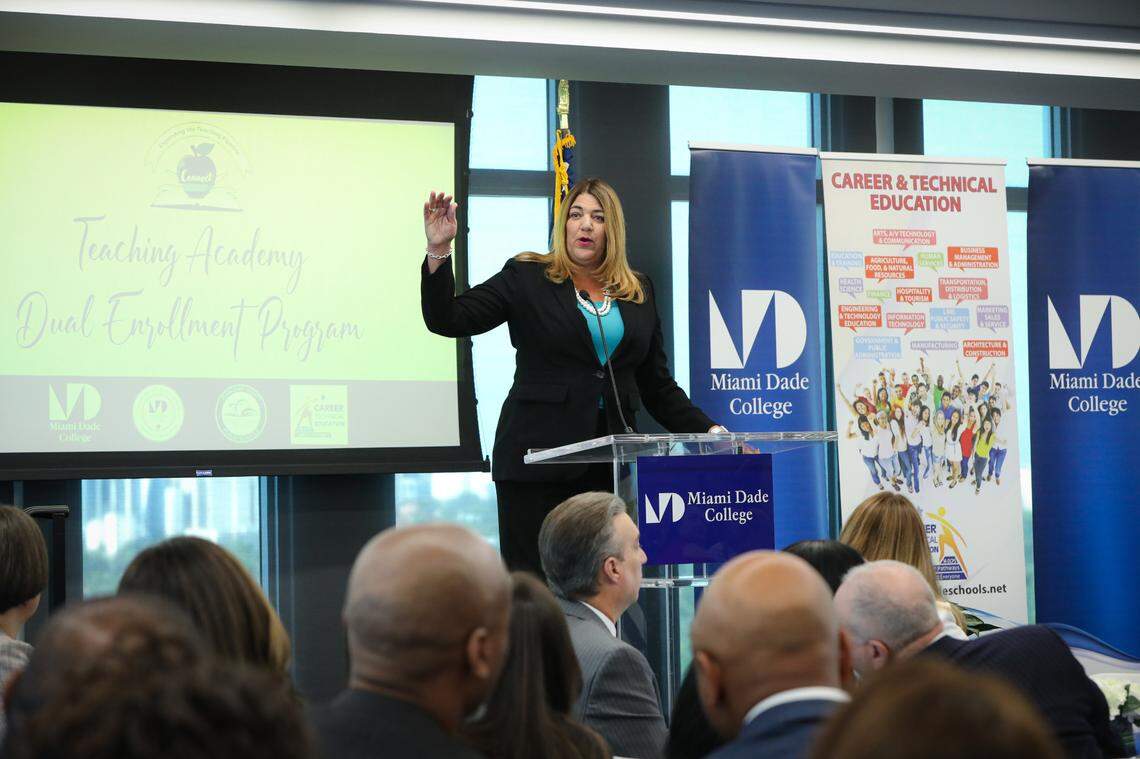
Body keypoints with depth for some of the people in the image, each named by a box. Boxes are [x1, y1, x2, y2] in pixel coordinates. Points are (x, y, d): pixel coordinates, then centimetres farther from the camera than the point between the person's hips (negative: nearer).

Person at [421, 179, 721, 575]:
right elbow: (447, 319, -3)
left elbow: (658, 386, 18)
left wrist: (708, 430, 8)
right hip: (540, 457, -3)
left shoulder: (639, 292, 15)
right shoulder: (527, 278, 5)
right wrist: (438, 252, -16)